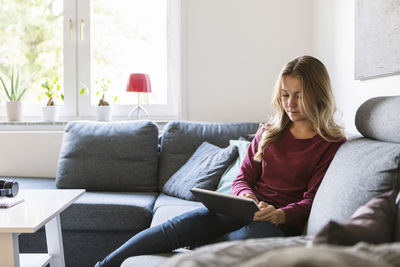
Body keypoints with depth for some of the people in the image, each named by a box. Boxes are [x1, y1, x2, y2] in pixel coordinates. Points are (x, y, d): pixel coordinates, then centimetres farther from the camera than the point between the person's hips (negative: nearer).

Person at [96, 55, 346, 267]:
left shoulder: (333, 144, 1)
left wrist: (280, 215, -25)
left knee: (248, 237, -40)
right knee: (184, 223, -24)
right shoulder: (268, 133, 17)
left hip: (283, 222, -4)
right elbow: (243, 178, 14)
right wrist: (246, 195, -11)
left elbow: (311, 201, -5)